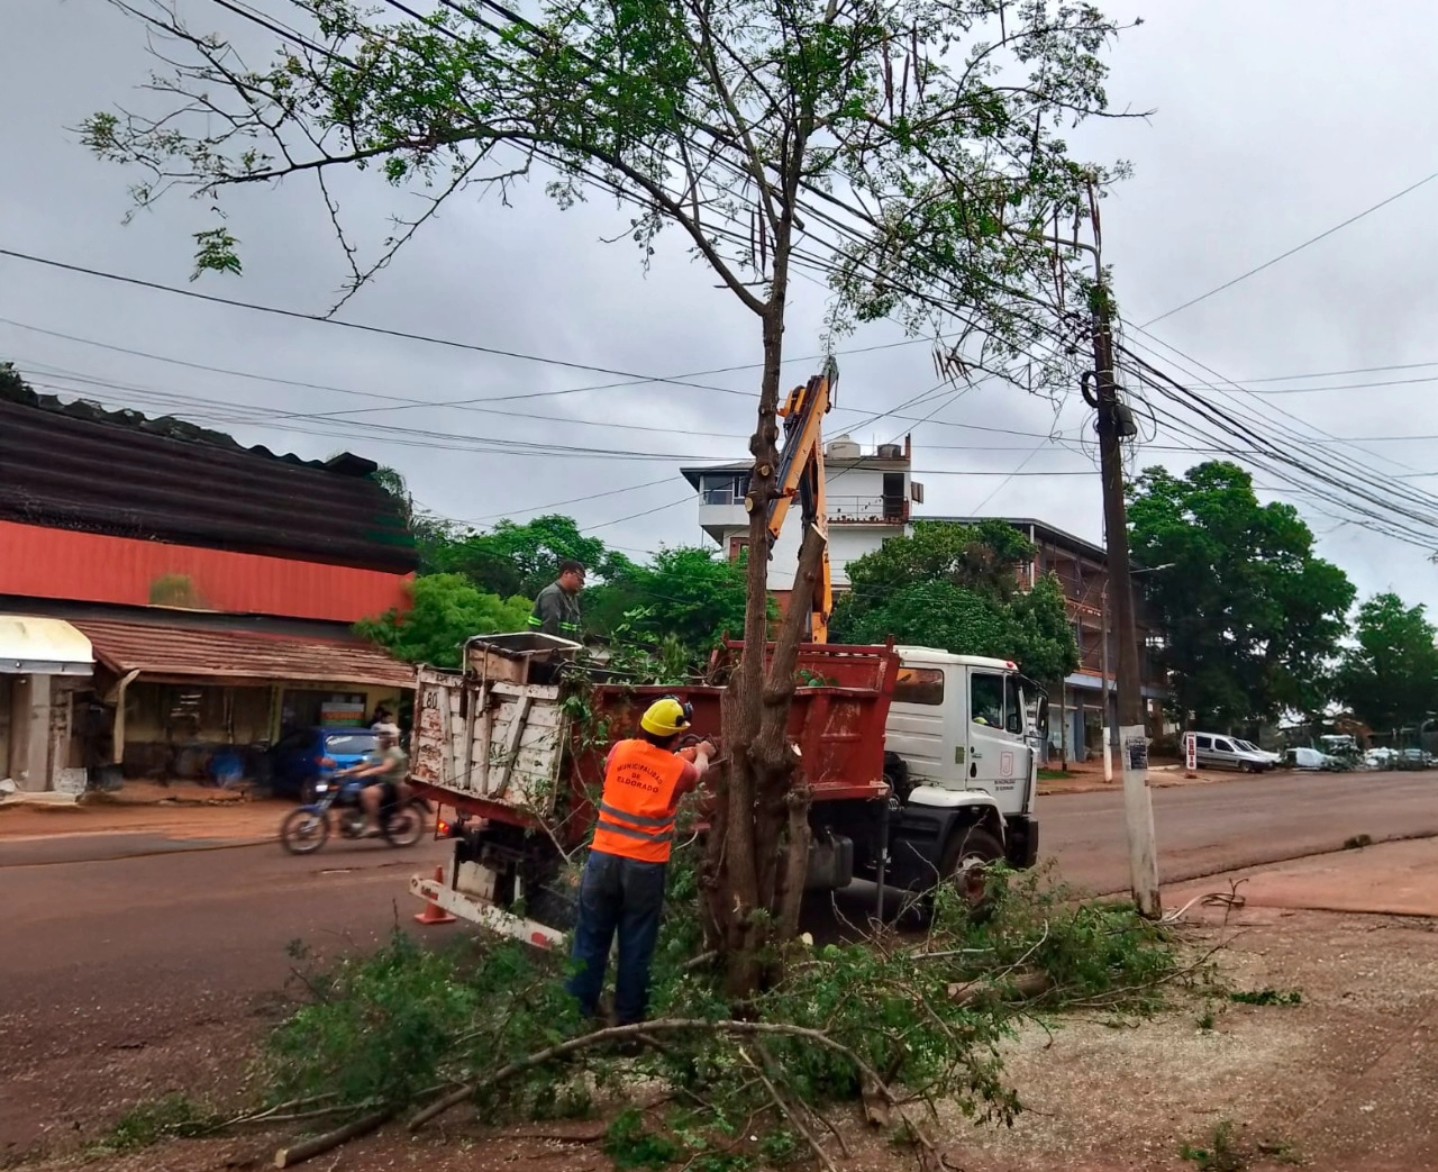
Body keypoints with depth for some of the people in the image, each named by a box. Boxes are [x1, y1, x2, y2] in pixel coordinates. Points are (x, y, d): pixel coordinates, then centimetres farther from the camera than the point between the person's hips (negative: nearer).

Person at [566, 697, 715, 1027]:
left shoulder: (620, 750, 2)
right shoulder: (678, 768, -3)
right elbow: (697, 773, 22)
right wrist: (702, 754, 46)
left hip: (604, 857, 2)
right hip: (645, 866, -2)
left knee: (592, 937, 12)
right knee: (636, 944, 9)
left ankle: (580, 1008, 19)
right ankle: (629, 1016, 17)